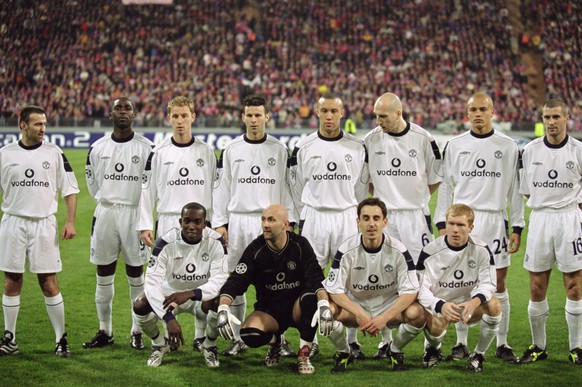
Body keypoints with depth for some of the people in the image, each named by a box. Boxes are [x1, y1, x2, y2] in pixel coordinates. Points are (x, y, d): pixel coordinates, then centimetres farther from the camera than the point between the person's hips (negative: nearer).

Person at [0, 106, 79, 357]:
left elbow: (69, 190, 3)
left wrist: (70, 222, -7)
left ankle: (61, 339, 6)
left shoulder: (54, 153, 2)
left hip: (44, 224, -1)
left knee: (49, 284, -2)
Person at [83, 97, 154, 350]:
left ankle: (137, 332, 11)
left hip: (134, 214, -3)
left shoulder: (146, 148, -3)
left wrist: (134, 204, 5)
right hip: (105, 214, 3)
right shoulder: (98, 148, 6)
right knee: (104, 275, 7)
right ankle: (105, 332, 15)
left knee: (136, 275, 3)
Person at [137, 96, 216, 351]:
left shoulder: (206, 152, 7)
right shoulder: (158, 153, 4)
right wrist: (145, 225, -1)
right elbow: (147, 190, 5)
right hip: (168, 222, 0)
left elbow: (216, 189, 9)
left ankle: (202, 335, 11)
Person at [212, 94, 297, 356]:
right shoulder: (231, 151, 7)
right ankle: (238, 338, 12)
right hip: (238, 221, 1)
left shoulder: (280, 150, 6)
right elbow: (221, 187, 7)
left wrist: (289, 220, -1)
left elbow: (287, 186, 6)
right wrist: (219, 222, 1)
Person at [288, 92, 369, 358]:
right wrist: (305, 219, 7)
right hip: (314, 218, 0)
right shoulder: (303, 148, 2)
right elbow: (297, 187, 8)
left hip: (347, 218, 1)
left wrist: (357, 217, 10)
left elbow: (362, 186, 11)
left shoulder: (357, 147, 4)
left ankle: (352, 340, 9)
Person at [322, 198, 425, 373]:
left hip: (389, 306, 0)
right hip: (354, 304, 0)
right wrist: (359, 314, -28)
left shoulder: (398, 250, -14)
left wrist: (385, 317, -26)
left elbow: (410, 290, -14)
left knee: (417, 313, -30)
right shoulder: (346, 250, -15)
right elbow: (334, 289, -15)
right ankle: (343, 353, 1)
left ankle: (395, 350, 4)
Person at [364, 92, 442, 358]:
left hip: (415, 215, -2)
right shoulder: (371, 140, 3)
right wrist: (384, 197, 7)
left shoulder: (422, 138, -2)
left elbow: (436, 178, 8)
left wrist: (415, 197, 4)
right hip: (383, 216, 2)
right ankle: (386, 338, 12)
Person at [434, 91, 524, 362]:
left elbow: (515, 190, 6)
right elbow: (445, 187, 9)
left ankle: (502, 344, 10)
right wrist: (441, 224, 3)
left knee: (499, 284, 2)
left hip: (495, 220, 0)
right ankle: (462, 343, 11)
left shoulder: (508, 147, 5)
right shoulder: (455, 146, 7)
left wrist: (517, 228, 1)